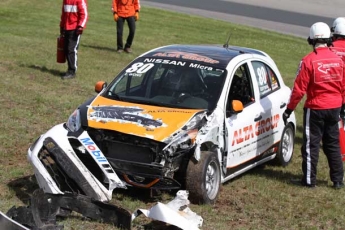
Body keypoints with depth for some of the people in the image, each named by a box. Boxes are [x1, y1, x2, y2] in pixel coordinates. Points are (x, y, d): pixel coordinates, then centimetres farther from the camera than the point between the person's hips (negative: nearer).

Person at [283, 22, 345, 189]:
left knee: (311, 145, 5)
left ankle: (309, 180, 9)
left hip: (315, 108, -5)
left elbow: (299, 88, -14)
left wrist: (289, 109, -6)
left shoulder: (309, 61, -15)